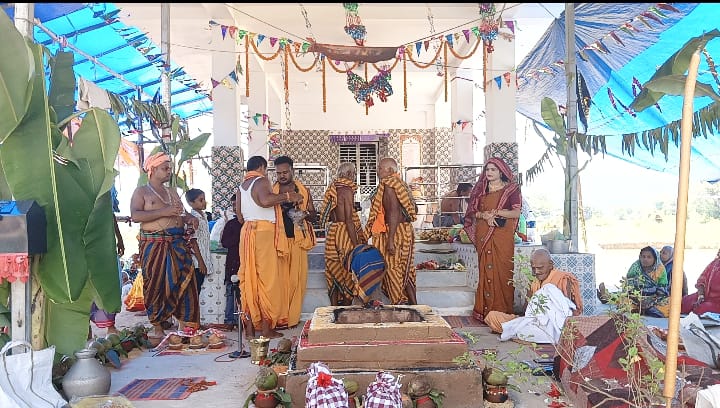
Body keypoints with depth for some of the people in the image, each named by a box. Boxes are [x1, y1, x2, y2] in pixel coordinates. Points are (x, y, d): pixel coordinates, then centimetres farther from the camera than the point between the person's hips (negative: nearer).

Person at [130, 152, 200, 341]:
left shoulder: (172, 192, 21)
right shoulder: (141, 192, 4)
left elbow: (182, 214, 26)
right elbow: (135, 215, -12)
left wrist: (190, 218, 2)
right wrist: (164, 212, -18)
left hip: (178, 244, 5)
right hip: (154, 245, -5)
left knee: (183, 283, -2)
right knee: (156, 285, -2)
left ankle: (184, 325, 4)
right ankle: (157, 328, 9)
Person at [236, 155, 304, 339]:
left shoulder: (242, 185, 17)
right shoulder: (261, 181, -6)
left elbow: (238, 211, 16)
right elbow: (265, 200, -26)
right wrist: (288, 197, -18)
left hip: (247, 231, 8)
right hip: (263, 232, -8)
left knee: (249, 278, 8)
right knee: (266, 279, -4)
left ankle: (249, 327, 11)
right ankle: (267, 329, -1)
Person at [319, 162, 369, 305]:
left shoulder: (333, 189, 12)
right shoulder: (347, 190, -13)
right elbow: (349, 220, -18)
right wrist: (356, 244, -18)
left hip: (331, 232, 8)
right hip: (344, 233, -8)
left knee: (335, 273, 12)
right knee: (349, 273, 1)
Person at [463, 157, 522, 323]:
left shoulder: (511, 189, 5)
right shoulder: (481, 189, 15)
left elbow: (517, 213, -5)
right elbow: (474, 212, 9)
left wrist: (495, 212, -12)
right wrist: (485, 215, -10)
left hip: (503, 236, -3)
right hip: (483, 235, 3)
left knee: (502, 270, -5)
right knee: (485, 270, 1)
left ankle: (503, 311, 0)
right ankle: (485, 310, 5)